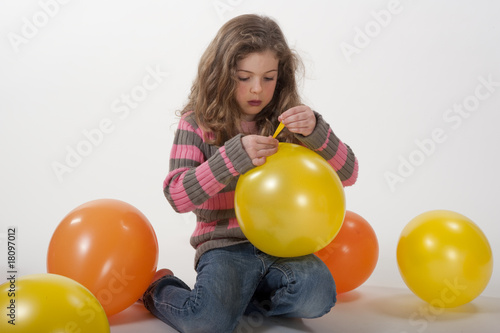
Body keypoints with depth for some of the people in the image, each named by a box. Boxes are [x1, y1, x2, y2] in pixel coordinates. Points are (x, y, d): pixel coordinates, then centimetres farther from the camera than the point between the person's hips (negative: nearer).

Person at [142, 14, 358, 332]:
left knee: (317, 295, -26)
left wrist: (315, 131, -20)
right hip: (225, 246, -2)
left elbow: (348, 174, -1)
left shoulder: (288, 121, 4)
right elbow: (177, 196, -12)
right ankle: (160, 289, 7)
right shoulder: (198, 123, -1)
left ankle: (235, 295, 2)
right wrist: (236, 154, -24)